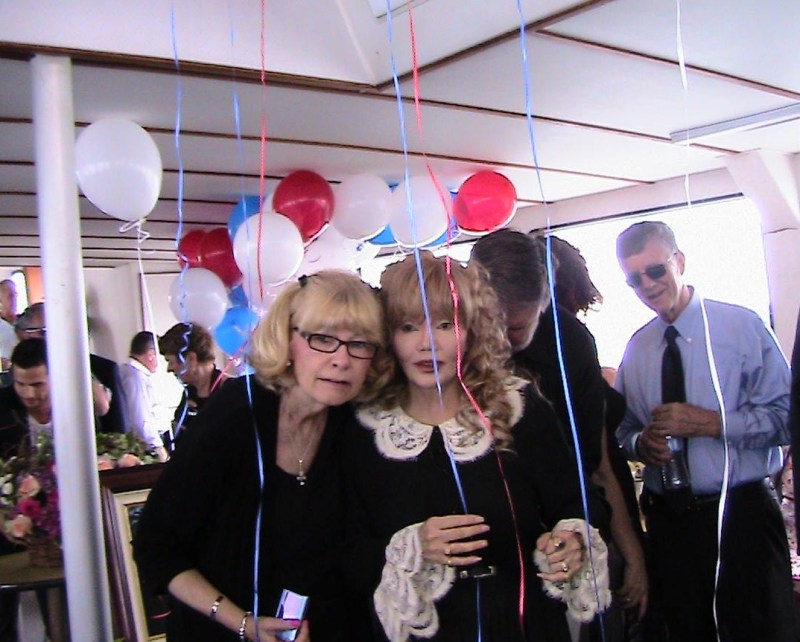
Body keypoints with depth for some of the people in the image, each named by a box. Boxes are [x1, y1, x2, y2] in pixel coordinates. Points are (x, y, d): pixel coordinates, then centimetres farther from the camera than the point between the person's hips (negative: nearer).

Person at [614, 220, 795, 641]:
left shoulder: (742, 326, -6)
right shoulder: (636, 348, 7)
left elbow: (786, 415, -11)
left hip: (740, 512, -4)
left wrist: (712, 423, -20)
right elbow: (623, 428, 14)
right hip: (668, 519, 4)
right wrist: (640, 443, -8)